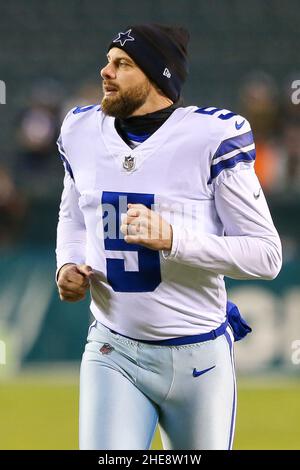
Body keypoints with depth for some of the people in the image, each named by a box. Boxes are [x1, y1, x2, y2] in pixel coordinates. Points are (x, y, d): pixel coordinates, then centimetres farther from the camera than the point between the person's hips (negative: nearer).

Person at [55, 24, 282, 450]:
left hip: (199, 356, -3)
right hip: (114, 354, 3)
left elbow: (267, 256, -13)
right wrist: (68, 265, 1)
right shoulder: (83, 132, 3)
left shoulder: (211, 137, -12)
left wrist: (173, 238, -25)